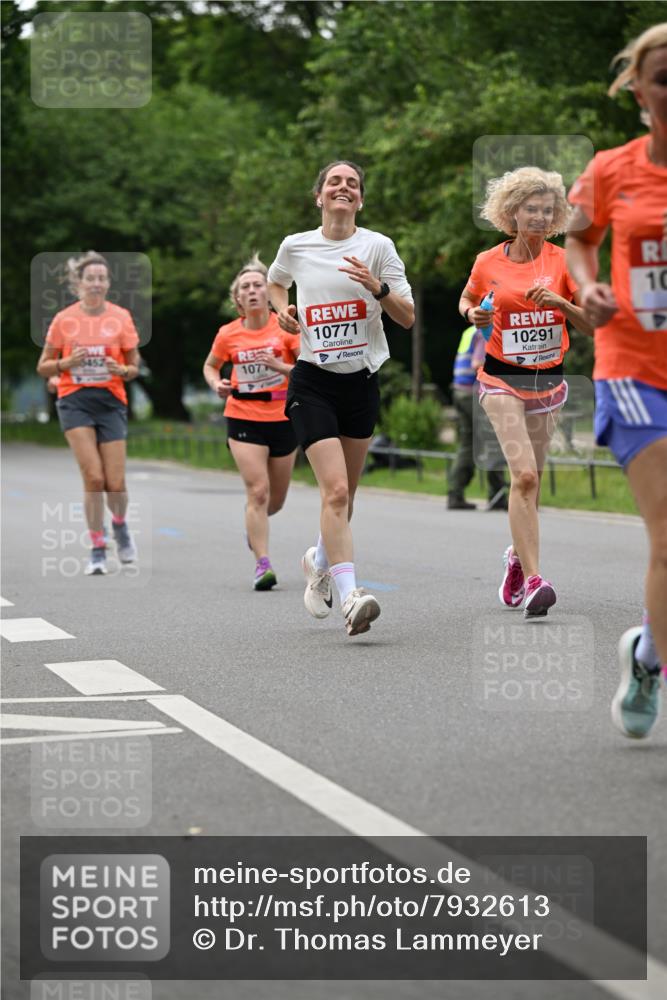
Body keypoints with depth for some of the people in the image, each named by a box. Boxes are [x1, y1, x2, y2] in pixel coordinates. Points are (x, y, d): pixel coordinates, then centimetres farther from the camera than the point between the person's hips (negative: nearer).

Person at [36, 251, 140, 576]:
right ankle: (97, 550, -3)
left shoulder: (121, 317, 2)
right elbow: (43, 367, 7)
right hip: (74, 400, -1)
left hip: (111, 400, 1)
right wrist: (66, 363, -13)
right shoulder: (64, 319, 1)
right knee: (93, 477, -15)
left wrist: (120, 369, -14)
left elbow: (134, 368, 8)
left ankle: (119, 523, 32)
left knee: (115, 483, -3)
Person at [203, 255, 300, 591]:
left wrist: (280, 366, -24)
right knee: (257, 491, -17)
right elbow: (210, 365, 17)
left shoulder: (286, 327, -6)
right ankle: (262, 564, -16)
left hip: (282, 419, 1)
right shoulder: (228, 334, -1)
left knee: (276, 501, 14)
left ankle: (253, 525, 48)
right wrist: (216, 383, -4)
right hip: (243, 420, -1)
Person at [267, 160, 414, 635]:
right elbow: (275, 283, 25)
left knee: (344, 494, 14)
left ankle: (321, 560, 42)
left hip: (362, 382, 2)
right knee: (335, 490, -18)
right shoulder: (295, 246, 2)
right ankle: (350, 595, -24)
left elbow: (408, 318, -4)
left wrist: (378, 288, -21)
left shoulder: (378, 246, -1)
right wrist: (284, 311, 4)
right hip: (313, 382, -2)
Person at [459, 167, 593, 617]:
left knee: (530, 479, 13)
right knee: (524, 475, -19)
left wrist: (560, 303, -18)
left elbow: (592, 322, 0)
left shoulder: (563, 261, -1)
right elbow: (467, 300, 18)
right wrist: (473, 315, -4)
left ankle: (518, 555, 40)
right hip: (503, 379, -2)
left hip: (548, 379, 3)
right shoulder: (488, 263, -2)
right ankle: (533, 581, -23)